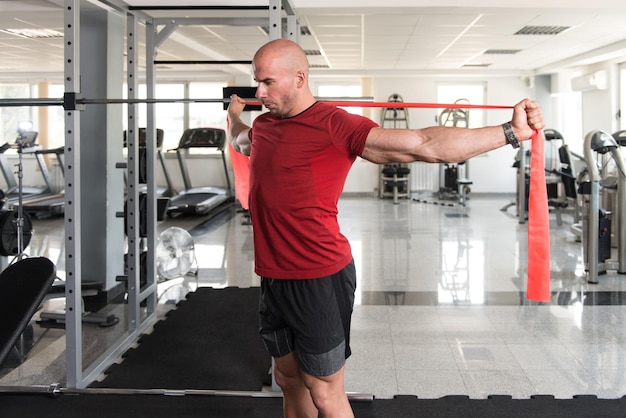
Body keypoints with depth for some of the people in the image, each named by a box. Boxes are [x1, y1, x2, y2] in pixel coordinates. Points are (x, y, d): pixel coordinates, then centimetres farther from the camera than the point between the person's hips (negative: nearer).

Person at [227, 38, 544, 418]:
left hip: (319, 279, -7)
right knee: (288, 379, 21)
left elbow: (422, 145, -23)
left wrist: (511, 132, -29)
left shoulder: (334, 125, -15)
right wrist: (234, 116, 54)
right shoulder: (263, 125, 8)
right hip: (274, 277, 7)